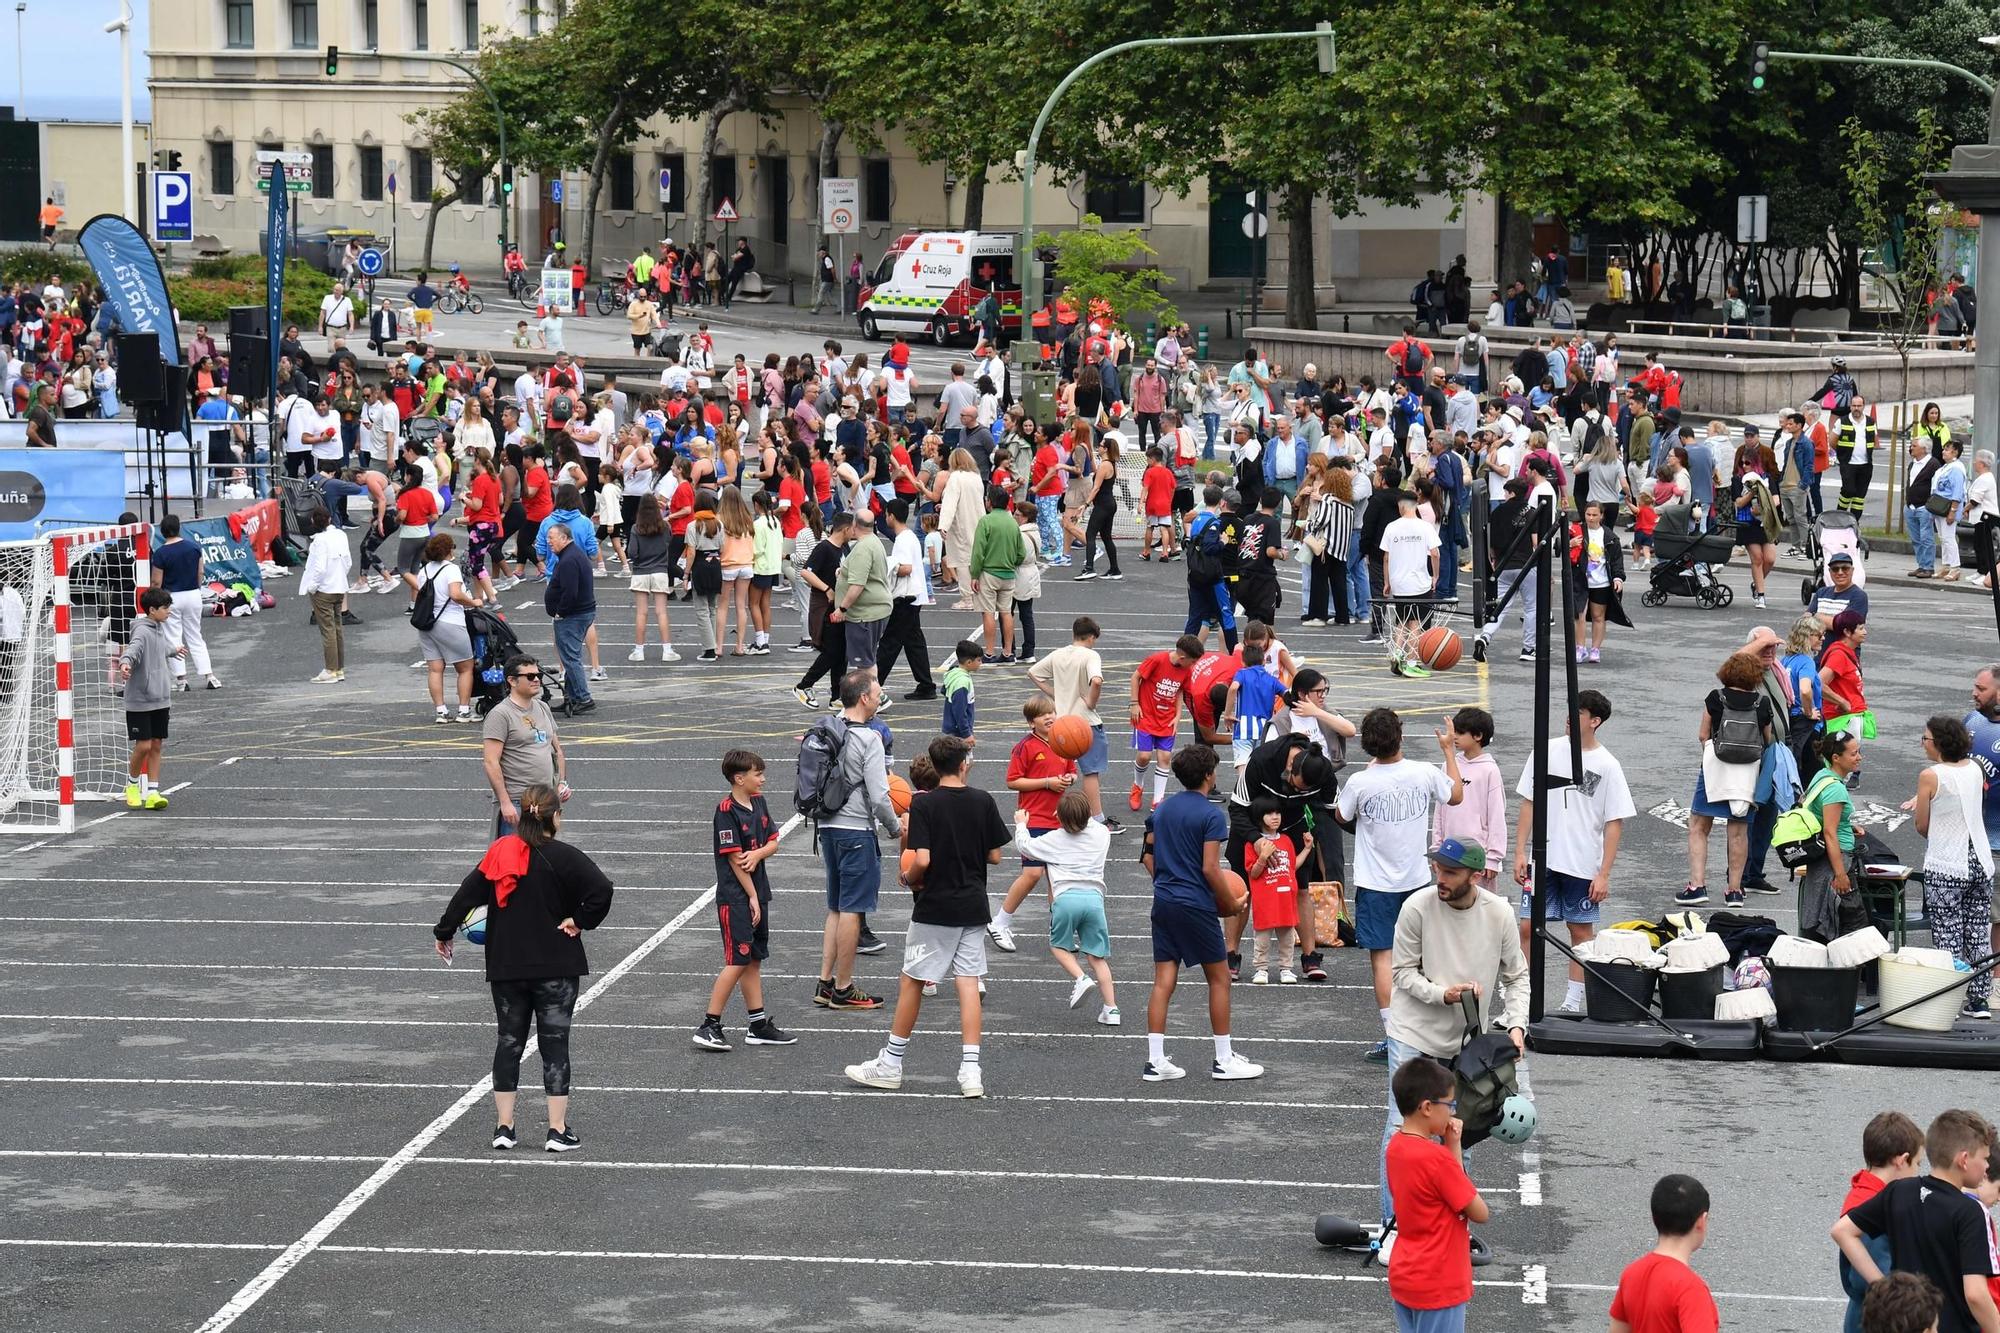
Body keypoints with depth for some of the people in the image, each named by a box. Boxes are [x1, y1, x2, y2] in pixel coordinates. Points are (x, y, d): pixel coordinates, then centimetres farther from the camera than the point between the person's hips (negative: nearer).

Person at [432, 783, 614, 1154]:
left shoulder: (499, 852, 3)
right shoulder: (563, 857, -11)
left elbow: (467, 894, 5)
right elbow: (602, 890, -23)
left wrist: (444, 932, 16)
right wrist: (580, 921, -9)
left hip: (505, 967, 4)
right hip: (555, 967, -4)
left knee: (509, 1042, 12)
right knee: (555, 1045, 1)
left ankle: (504, 1127, 11)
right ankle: (558, 1130, 0)